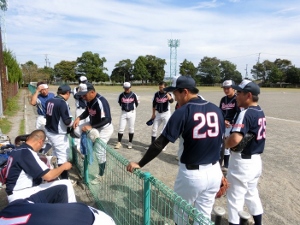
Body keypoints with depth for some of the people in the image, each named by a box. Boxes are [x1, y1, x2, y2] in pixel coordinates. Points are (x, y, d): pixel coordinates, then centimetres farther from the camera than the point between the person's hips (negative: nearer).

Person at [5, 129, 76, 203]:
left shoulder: (18, 150, 8)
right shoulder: (27, 153, -22)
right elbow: (48, 176, -24)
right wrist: (63, 167, -7)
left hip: (18, 192, 10)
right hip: (21, 196, -10)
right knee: (66, 185, -14)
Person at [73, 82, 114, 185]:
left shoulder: (101, 102, -32)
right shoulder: (89, 99, -7)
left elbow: (107, 120, -32)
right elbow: (87, 111, 10)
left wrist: (91, 127, -32)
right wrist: (79, 118, -8)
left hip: (104, 128, -8)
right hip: (93, 125, 8)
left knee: (100, 152, -1)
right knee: (77, 130, -2)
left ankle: (100, 176, 19)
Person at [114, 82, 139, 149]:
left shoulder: (133, 95, -6)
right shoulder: (121, 95, -2)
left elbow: (136, 103, 6)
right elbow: (119, 102, 14)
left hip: (131, 113, -1)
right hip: (123, 113, 1)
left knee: (131, 128, 6)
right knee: (121, 128, 1)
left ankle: (130, 143, 18)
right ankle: (119, 142, 11)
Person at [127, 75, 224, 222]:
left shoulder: (183, 111, -14)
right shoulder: (216, 109, 2)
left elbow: (160, 143, -15)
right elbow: (220, 140, 11)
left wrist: (140, 164, -6)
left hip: (192, 174, -5)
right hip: (214, 171, 6)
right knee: (204, 216, 22)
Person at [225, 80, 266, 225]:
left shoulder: (246, 113, -23)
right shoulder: (260, 112, 7)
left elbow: (235, 139, -35)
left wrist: (224, 144, -16)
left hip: (242, 162, -9)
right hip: (256, 160, 9)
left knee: (235, 197, 7)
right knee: (252, 193, 26)